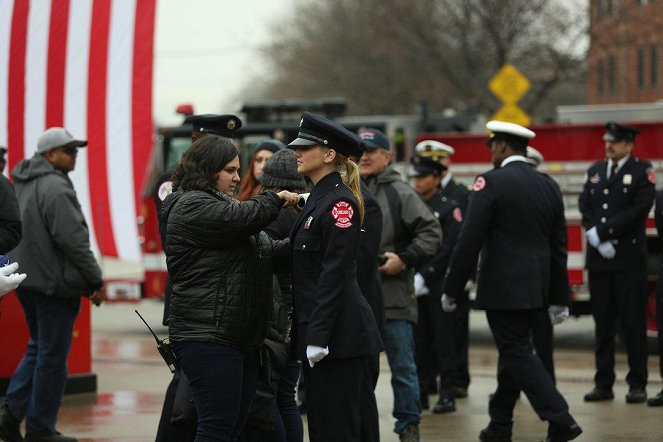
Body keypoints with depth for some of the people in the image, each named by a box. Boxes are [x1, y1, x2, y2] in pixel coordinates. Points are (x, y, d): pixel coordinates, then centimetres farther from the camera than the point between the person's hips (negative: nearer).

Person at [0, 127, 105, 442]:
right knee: (52, 357, 0)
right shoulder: (55, 187, -18)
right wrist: (95, 280, -14)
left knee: (38, 348, 21)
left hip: (26, 280, 9)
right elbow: (73, 239, -22)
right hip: (54, 283, -9)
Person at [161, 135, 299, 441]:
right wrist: (276, 199, -5)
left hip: (240, 336, 10)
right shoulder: (192, 207, -8)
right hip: (208, 337, -10)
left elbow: (270, 253, 19)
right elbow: (243, 218, -23)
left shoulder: (221, 205, 23)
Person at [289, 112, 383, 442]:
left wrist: (319, 336, -22)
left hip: (338, 335, -10)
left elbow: (335, 275, -19)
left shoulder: (340, 202, -14)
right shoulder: (318, 198, 16)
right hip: (317, 331, 10)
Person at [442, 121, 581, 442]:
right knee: (513, 351, 16)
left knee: (517, 353, -4)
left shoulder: (492, 183, -12)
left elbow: (469, 242, -14)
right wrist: (558, 298, 15)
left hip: (502, 288, -7)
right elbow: (559, 247, 11)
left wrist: (452, 290, -8)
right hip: (535, 288, 7)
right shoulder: (548, 187, 9)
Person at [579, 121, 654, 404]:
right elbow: (584, 207, 7)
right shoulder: (595, 171, 14)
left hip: (629, 260, -5)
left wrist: (602, 232, -14)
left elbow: (639, 211, -12)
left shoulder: (642, 172, -1)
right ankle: (603, 384, 10)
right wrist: (599, 241, -8)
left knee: (633, 324, -3)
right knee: (602, 324, 6)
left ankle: (637, 384, 3)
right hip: (599, 259, 5)